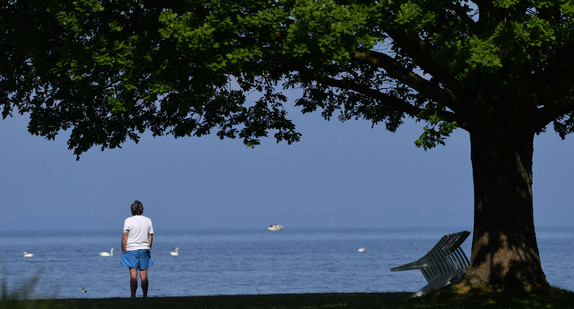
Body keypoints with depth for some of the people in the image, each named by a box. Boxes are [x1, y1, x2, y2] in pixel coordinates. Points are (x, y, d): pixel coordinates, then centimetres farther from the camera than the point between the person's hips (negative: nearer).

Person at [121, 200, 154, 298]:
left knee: (133, 275, -5)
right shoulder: (148, 221, 6)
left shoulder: (128, 221, -6)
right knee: (144, 275, 6)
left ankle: (133, 297, -9)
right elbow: (150, 238, 9)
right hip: (144, 249, 3)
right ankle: (145, 297, 7)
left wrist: (123, 251, 0)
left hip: (131, 249, -3)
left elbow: (124, 238, -7)